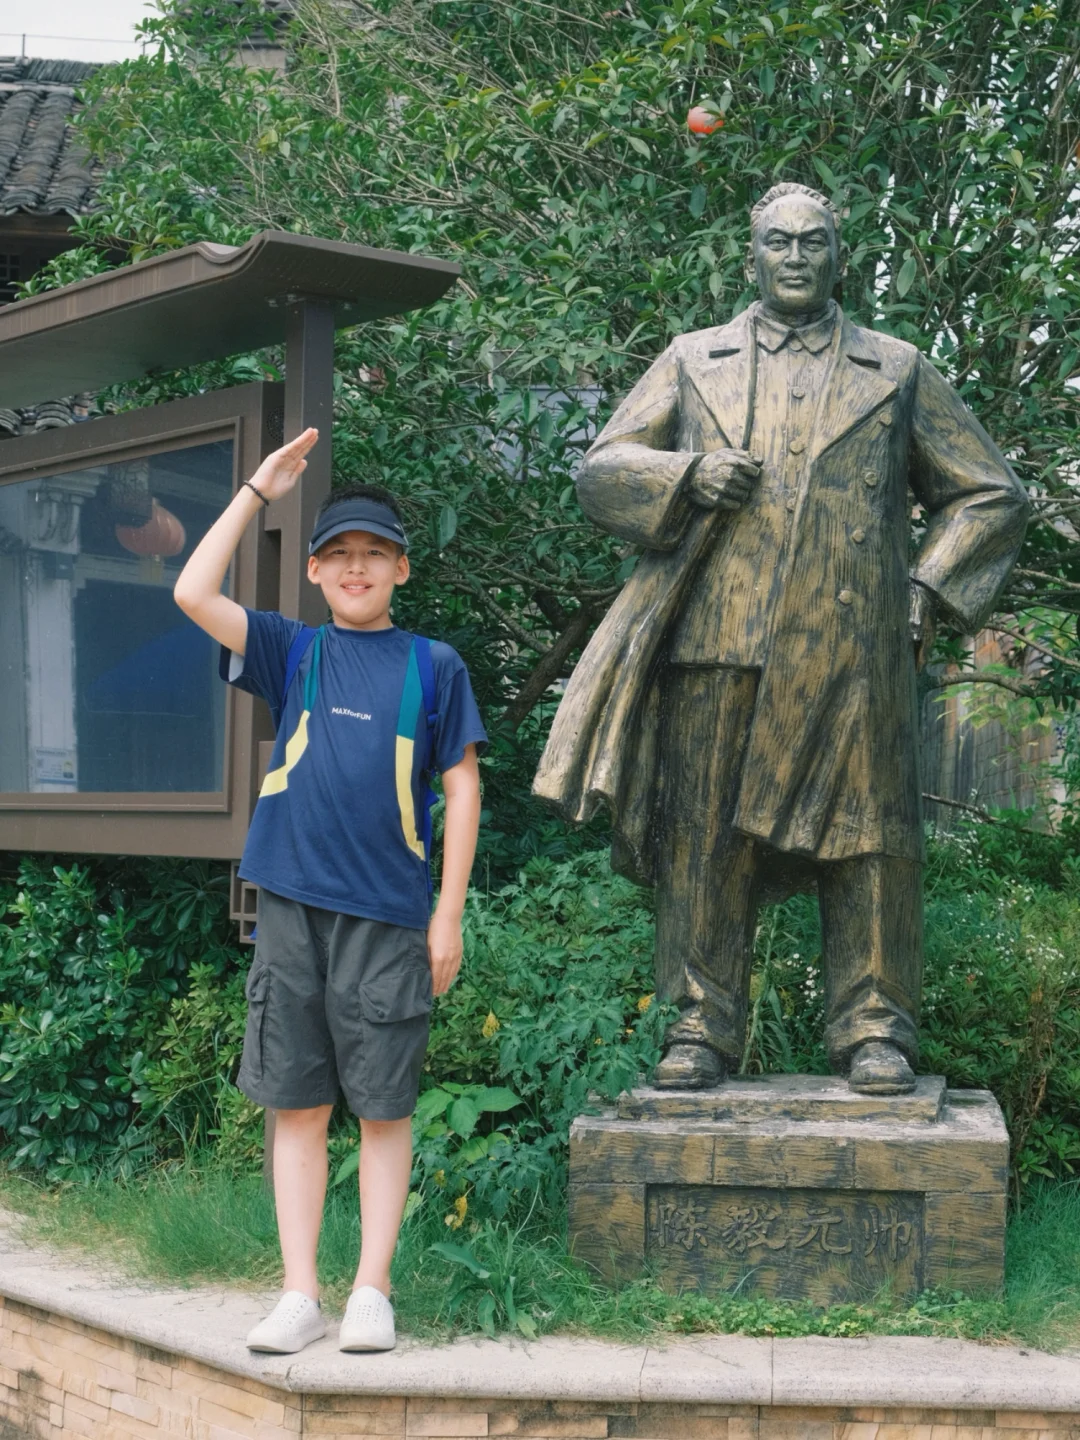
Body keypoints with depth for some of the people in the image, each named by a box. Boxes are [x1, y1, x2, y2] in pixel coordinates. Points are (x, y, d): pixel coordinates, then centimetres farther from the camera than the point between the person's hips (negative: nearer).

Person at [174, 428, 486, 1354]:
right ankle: (300, 1294, 14)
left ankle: (372, 1293, 13)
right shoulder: (292, 653, 9)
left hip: (388, 913, -2)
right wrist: (258, 492, -1)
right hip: (291, 905, 2)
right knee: (297, 1105, 6)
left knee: (384, 1106, 4)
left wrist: (449, 913, -1)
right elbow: (194, 594, -3)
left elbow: (462, 788, 5)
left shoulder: (433, 668, 5)